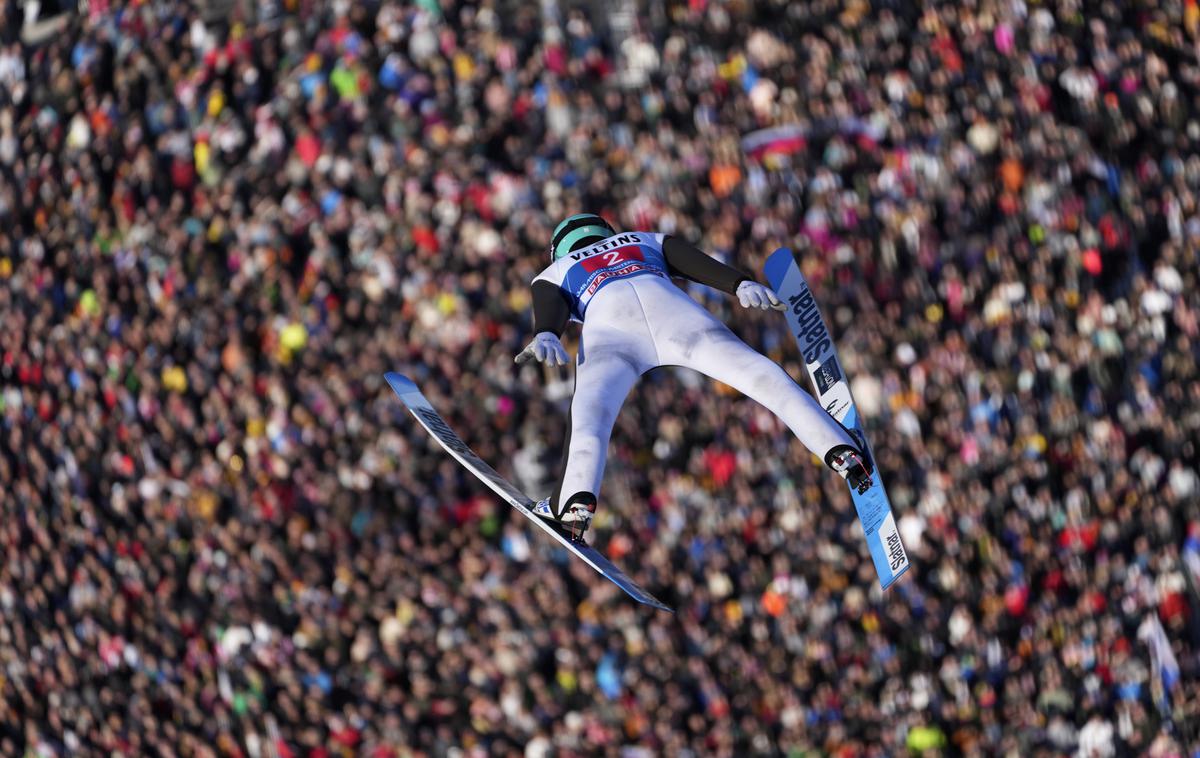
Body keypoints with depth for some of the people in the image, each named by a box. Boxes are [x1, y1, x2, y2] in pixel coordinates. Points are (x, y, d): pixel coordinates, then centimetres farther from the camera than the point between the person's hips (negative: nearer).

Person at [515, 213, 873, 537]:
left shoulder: (553, 274, 39)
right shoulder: (649, 241, 44)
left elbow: (550, 308, 15)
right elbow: (695, 262, 23)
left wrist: (545, 336, -6)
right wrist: (741, 284, 6)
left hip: (608, 322, -1)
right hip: (669, 304, 1)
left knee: (589, 409, -21)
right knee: (763, 375, -1)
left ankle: (577, 500, -46)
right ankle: (841, 451, -17)